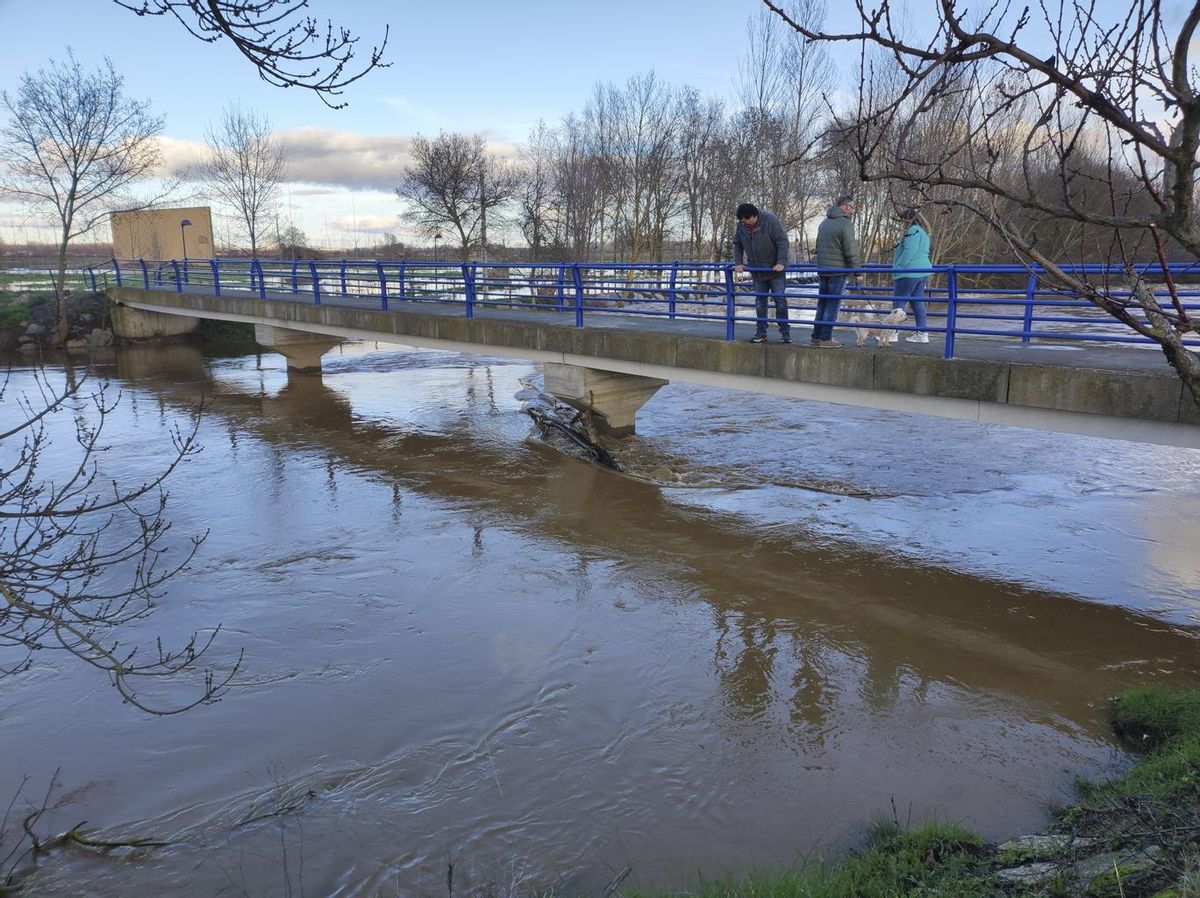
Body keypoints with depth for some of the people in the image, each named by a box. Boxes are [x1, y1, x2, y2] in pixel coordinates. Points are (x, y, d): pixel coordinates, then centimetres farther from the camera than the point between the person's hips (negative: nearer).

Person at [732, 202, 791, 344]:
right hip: (757, 270, 5)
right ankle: (761, 332, 12)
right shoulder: (741, 226, -4)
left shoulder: (770, 220, -19)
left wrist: (781, 262, -25)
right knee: (760, 301, 7)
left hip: (775, 269, -5)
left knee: (780, 299, -3)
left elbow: (782, 241, -19)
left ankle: (785, 332, 3)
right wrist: (738, 263, -3)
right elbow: (737, 245, 9)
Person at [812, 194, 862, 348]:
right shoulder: (846, 224, -12)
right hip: (838, 271, -8)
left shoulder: (824, 223, 14)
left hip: (822, 270, 8)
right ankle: (825, 338, -2)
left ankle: (817, 336, 15)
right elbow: (851, 252, -15)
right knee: (832, 306, -3)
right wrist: (857, 273, -10)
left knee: (822, 304, 13)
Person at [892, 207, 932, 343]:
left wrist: (897, 268, -16)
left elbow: (909, 252, -22)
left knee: (898, 302, -4)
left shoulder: (913, 231, -13)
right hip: (922, 272, 10)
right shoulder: (923, 232, 19)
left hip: (909, 273, -10)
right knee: (918, 302, 9)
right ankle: (921, 333, 8)